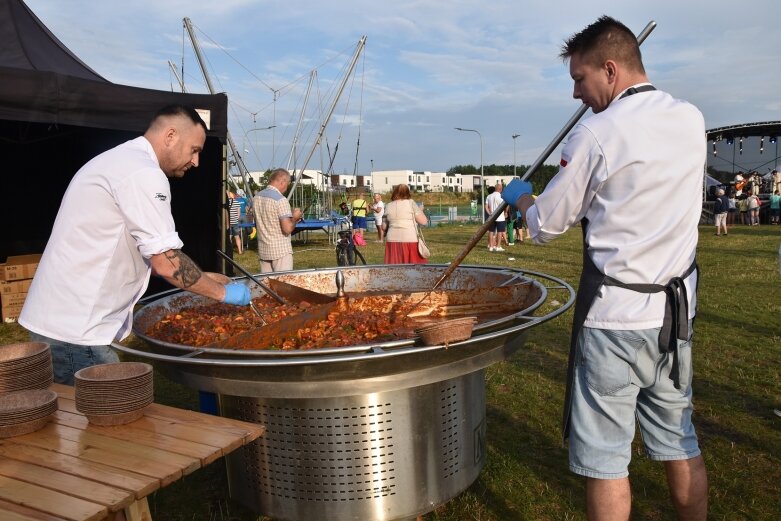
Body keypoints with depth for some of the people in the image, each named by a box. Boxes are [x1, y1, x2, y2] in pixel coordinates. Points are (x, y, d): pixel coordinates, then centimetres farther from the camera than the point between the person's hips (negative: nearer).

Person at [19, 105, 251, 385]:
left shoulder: (119, 161, 16)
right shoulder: (144, 174, -17)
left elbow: (151, 253, 20)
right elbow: (166, 263, -19)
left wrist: (202, 277, 18)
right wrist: (223, 292, -6)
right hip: (75, 331, -10)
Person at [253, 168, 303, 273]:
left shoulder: (257, 197, 7)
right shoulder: (281, 200, -16)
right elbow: (287, 229, -21)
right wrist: (295, 218, -1)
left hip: (263, 250, 7)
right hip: (281, 251, -7)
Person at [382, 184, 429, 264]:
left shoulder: (388, 206, 7)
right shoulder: (411, 203, -2)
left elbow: (384, 226, 13)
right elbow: (423, 221, -3)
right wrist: (420, 211, 15)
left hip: (393, 240, 3)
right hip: (410, 239, -3)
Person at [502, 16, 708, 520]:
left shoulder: (596, 134, -14)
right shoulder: (692, 120, 5)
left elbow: (546, 226, -5)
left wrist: (520, 196, 16)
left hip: (615, 316, -7)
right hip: (678, 310, 7)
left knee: (605, 457, 6)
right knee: (680, 442, 20)